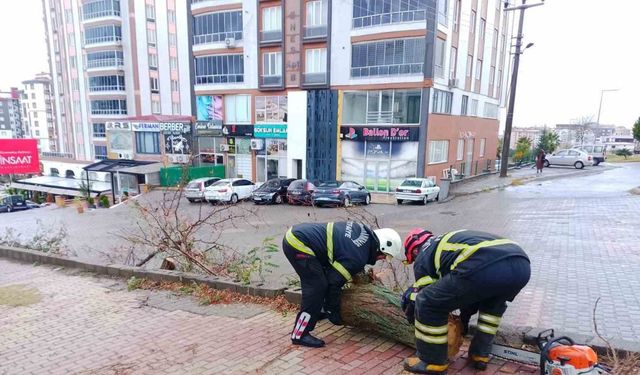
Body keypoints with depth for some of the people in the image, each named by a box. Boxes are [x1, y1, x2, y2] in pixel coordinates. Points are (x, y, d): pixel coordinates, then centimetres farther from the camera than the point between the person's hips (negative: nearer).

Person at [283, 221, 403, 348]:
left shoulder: (365, 231, 5)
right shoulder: (357, 258, -17)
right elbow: (334, 283, -14)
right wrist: (334, 313, 1)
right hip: (299, 245, -10)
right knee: (316, 287, -6)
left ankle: (318, 311, 42)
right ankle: (300, 334, 2)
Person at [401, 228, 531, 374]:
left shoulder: (423, 256, 22)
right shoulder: (449, 240, 41)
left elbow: (428, 297, 22)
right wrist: (465, 315, 54)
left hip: (486, 268, -7)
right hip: (521, 264, 8)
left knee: (428, 303, 10)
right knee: (495, 300, 39)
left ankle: (432, 361, 23)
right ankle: (480, 354, 38)